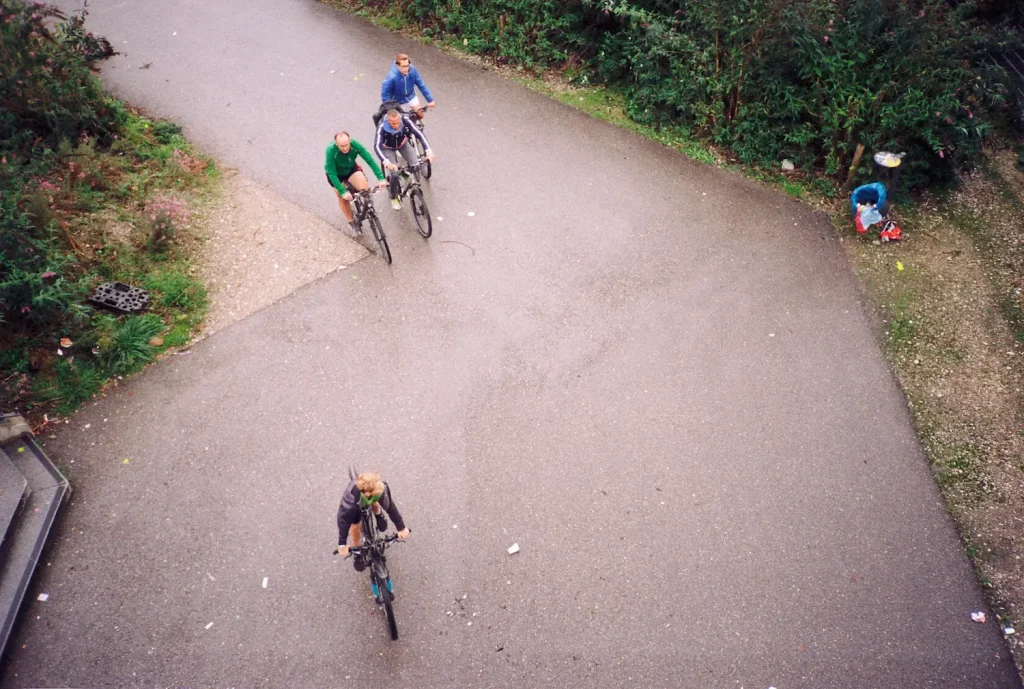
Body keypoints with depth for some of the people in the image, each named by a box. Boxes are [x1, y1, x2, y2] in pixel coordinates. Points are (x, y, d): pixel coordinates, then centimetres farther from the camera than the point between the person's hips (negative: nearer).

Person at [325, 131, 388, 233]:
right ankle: (352, 222, 27)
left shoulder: (355, 145, -32)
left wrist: (381, 178, -39)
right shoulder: (331, 151, -36)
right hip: (337, 174, -1)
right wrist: (343, 192, -38)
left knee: (365, 188, -21)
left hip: (351, 169, 2)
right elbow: (332, 174, -33)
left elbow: (370, 160, -30)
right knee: (343, 198, 3)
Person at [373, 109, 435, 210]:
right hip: (388, 148, -2)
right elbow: (377, 146, -44)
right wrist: (387, 162, -59)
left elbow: (419, 134, -35)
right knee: (395, 173, -18)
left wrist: (428, 151, -48)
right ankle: (394, 197, 8)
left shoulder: (405, 120, -33)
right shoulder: (382, 127, -37)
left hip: (403, 144, 3)